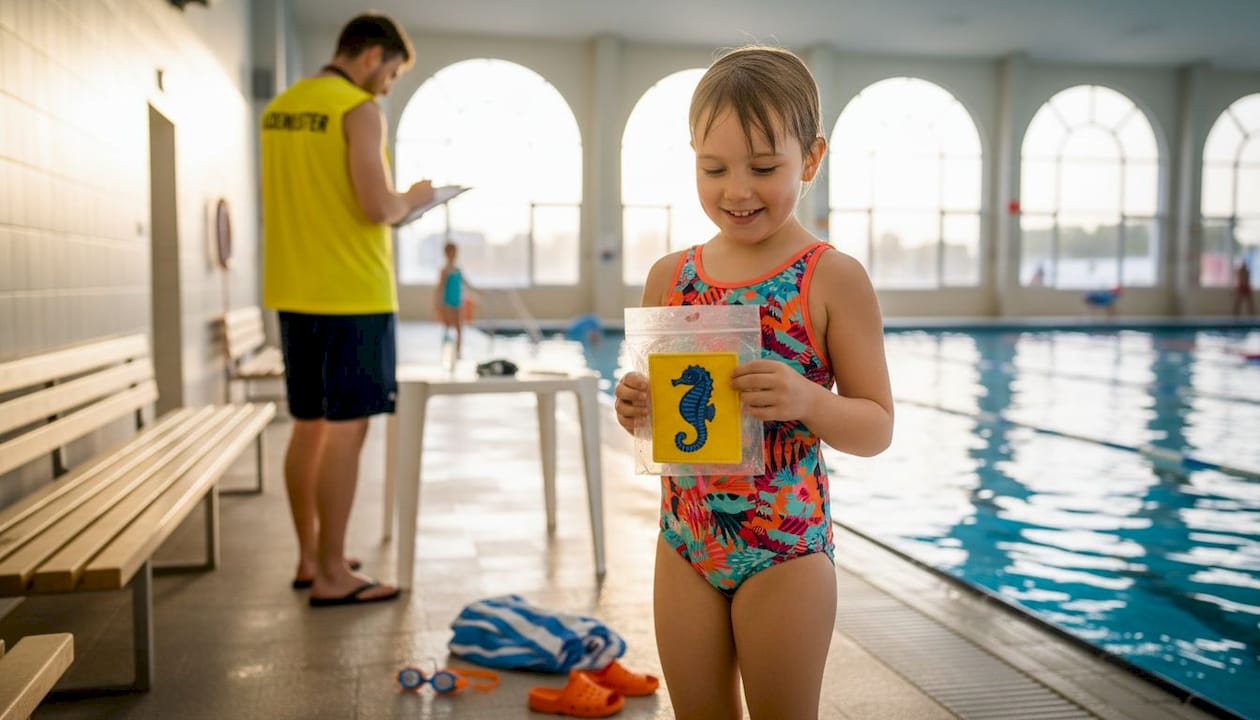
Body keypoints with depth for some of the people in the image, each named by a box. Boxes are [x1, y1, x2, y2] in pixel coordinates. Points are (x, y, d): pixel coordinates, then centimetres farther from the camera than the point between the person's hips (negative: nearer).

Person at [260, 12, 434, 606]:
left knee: (308, 426, 14)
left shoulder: (278, 108, 14)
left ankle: (310, 557, 24)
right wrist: (412, 199, 2)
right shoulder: (359, 110, -11)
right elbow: (378, 208, -19)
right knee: (346, 429, -3)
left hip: (295, 293, 8)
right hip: (351, 295, -8)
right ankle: (332, 574, 3)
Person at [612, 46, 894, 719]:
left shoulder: (833, 278, -9)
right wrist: (636, 407, -10)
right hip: (685, 539, 4)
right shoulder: (669, 277, 2)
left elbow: (877, 426, -7)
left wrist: (808, 400, -26)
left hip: (787, 547, -4)